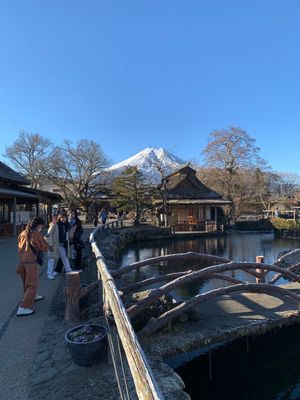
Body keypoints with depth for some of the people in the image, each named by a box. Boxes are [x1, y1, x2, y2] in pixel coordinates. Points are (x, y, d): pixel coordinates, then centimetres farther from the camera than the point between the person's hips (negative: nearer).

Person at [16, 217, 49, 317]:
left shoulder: (23, 233, 6)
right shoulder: (37, 234, -12)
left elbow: (20, 246, 18)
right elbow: (45, 247, -3)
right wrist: (44, 242, 14)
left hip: (22, 260, 8)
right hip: (31, 261, -7)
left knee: (27, 281, 25)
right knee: (32, 284, 0)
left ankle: (33, 296, 46)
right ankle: (23, 308, -5)